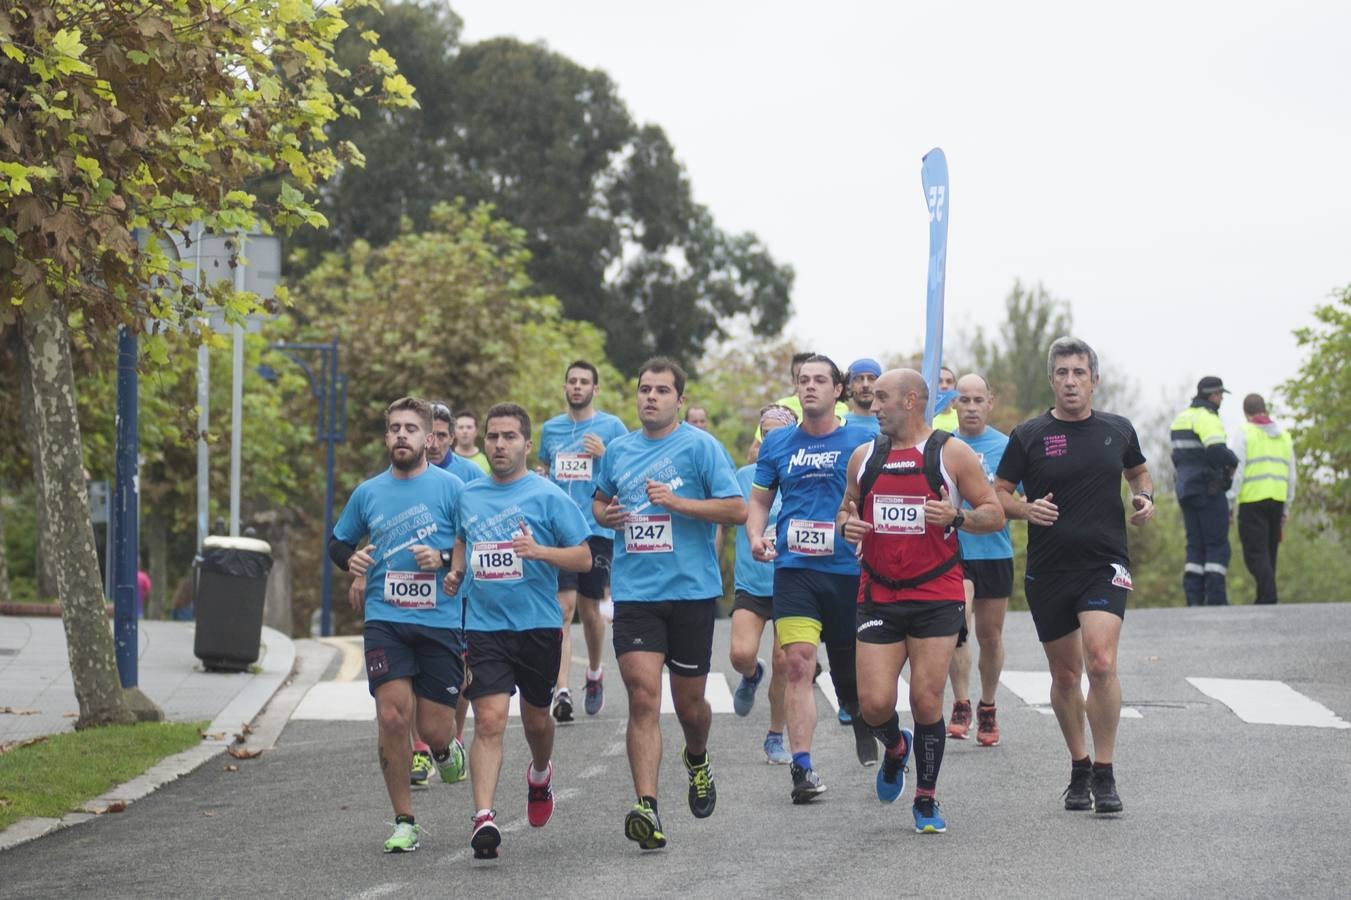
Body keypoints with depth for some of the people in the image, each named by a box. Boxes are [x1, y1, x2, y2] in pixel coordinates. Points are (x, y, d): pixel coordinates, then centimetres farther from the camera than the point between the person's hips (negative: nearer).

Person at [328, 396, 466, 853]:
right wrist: (351, 559, 2)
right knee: (392, 717, -13)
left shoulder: (451, 487, 0)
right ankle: (404, 823, -1)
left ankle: (443, 749, 38)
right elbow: (337, 542, 23)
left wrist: (444, 558, -15)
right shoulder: (367, 493, 9)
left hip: (440, 621, -2)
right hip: (385, 619, 2)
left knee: (434, 730, -2)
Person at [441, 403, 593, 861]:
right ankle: (484, 818, -21)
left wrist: (539, 551, -22)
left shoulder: (548, 496, -5)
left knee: (536, 717, 16)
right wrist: (455, 571, 7)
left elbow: (584, 558, -6)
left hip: (537, 625, -1)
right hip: (483, 628, 1)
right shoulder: (469, 495, 8)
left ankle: (540, 773, 50)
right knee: (489, 720, -14)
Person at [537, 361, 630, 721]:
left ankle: (594, 673, 33)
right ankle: (562, 691, -17)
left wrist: (605, 456, -14)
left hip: (597, 529, -1)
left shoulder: (612, 427, 2)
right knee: (563, 608, -11)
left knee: (589, 609, 7)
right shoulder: (550, 429, 12)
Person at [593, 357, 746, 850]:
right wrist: (605, 515, 4)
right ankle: (647, 808, -19)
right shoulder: (619, 449, 11)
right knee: (643, 697, -12)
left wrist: (677, 501, -19)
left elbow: (736, 509, -9)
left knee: (689, 702, 10)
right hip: (634, 592, 2)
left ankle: (697, 760, 44)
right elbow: (600, 500, 28)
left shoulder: (700, 446, -3)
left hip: (691, 589, -2)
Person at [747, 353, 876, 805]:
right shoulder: (778, 444, 8)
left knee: (850, 669, 11)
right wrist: (756, 536, -4)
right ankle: (802, 767, -16)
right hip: (794, 569, 1)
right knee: (798, 662, -15)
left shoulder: (861, 441, 1)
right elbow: (759, 500, 16)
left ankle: (861, 718, 46)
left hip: (848, 570, -1)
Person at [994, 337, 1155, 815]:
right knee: (1065, 674, 9)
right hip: (1048, 572, 1)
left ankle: (1104, 775, -10)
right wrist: (1027, 509, -14)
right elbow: (998, 492, 6)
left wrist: (1145, 498, 3)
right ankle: (1079, 767, 28)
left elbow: (1138, 472, 25)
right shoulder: (1029, 435, 1)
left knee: (1101, 662, -19)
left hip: (1105, 565, -1)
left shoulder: (1118, 430, 6)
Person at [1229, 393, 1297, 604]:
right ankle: (1264, 600, 14)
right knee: (1268, 554, 13)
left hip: (1253, 502, -6)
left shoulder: (1244, 434, -4)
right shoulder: (1284, 436, 14)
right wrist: (1286, 507, 21)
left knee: (1255, 555, -8)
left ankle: (1269, 599, -24)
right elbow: (1291, 475, 15)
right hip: (1277, 500, 6)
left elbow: (1236, 471, -9)